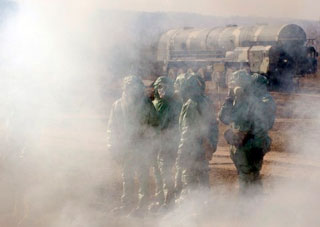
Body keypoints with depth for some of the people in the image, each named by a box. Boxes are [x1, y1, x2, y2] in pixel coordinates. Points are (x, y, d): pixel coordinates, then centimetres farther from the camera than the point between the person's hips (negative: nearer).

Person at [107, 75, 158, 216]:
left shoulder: (146, 104, -3)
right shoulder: (118, 105, 6)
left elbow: (154, 125, 0)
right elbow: (112, 126, 10)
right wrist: (112, 145, 3)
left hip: (141, 147, -4)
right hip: (124, 147, 4)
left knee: (142, 176, -2)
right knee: (127, 176, 11)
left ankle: (142, 205, 5)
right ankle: (126, 204, 19)